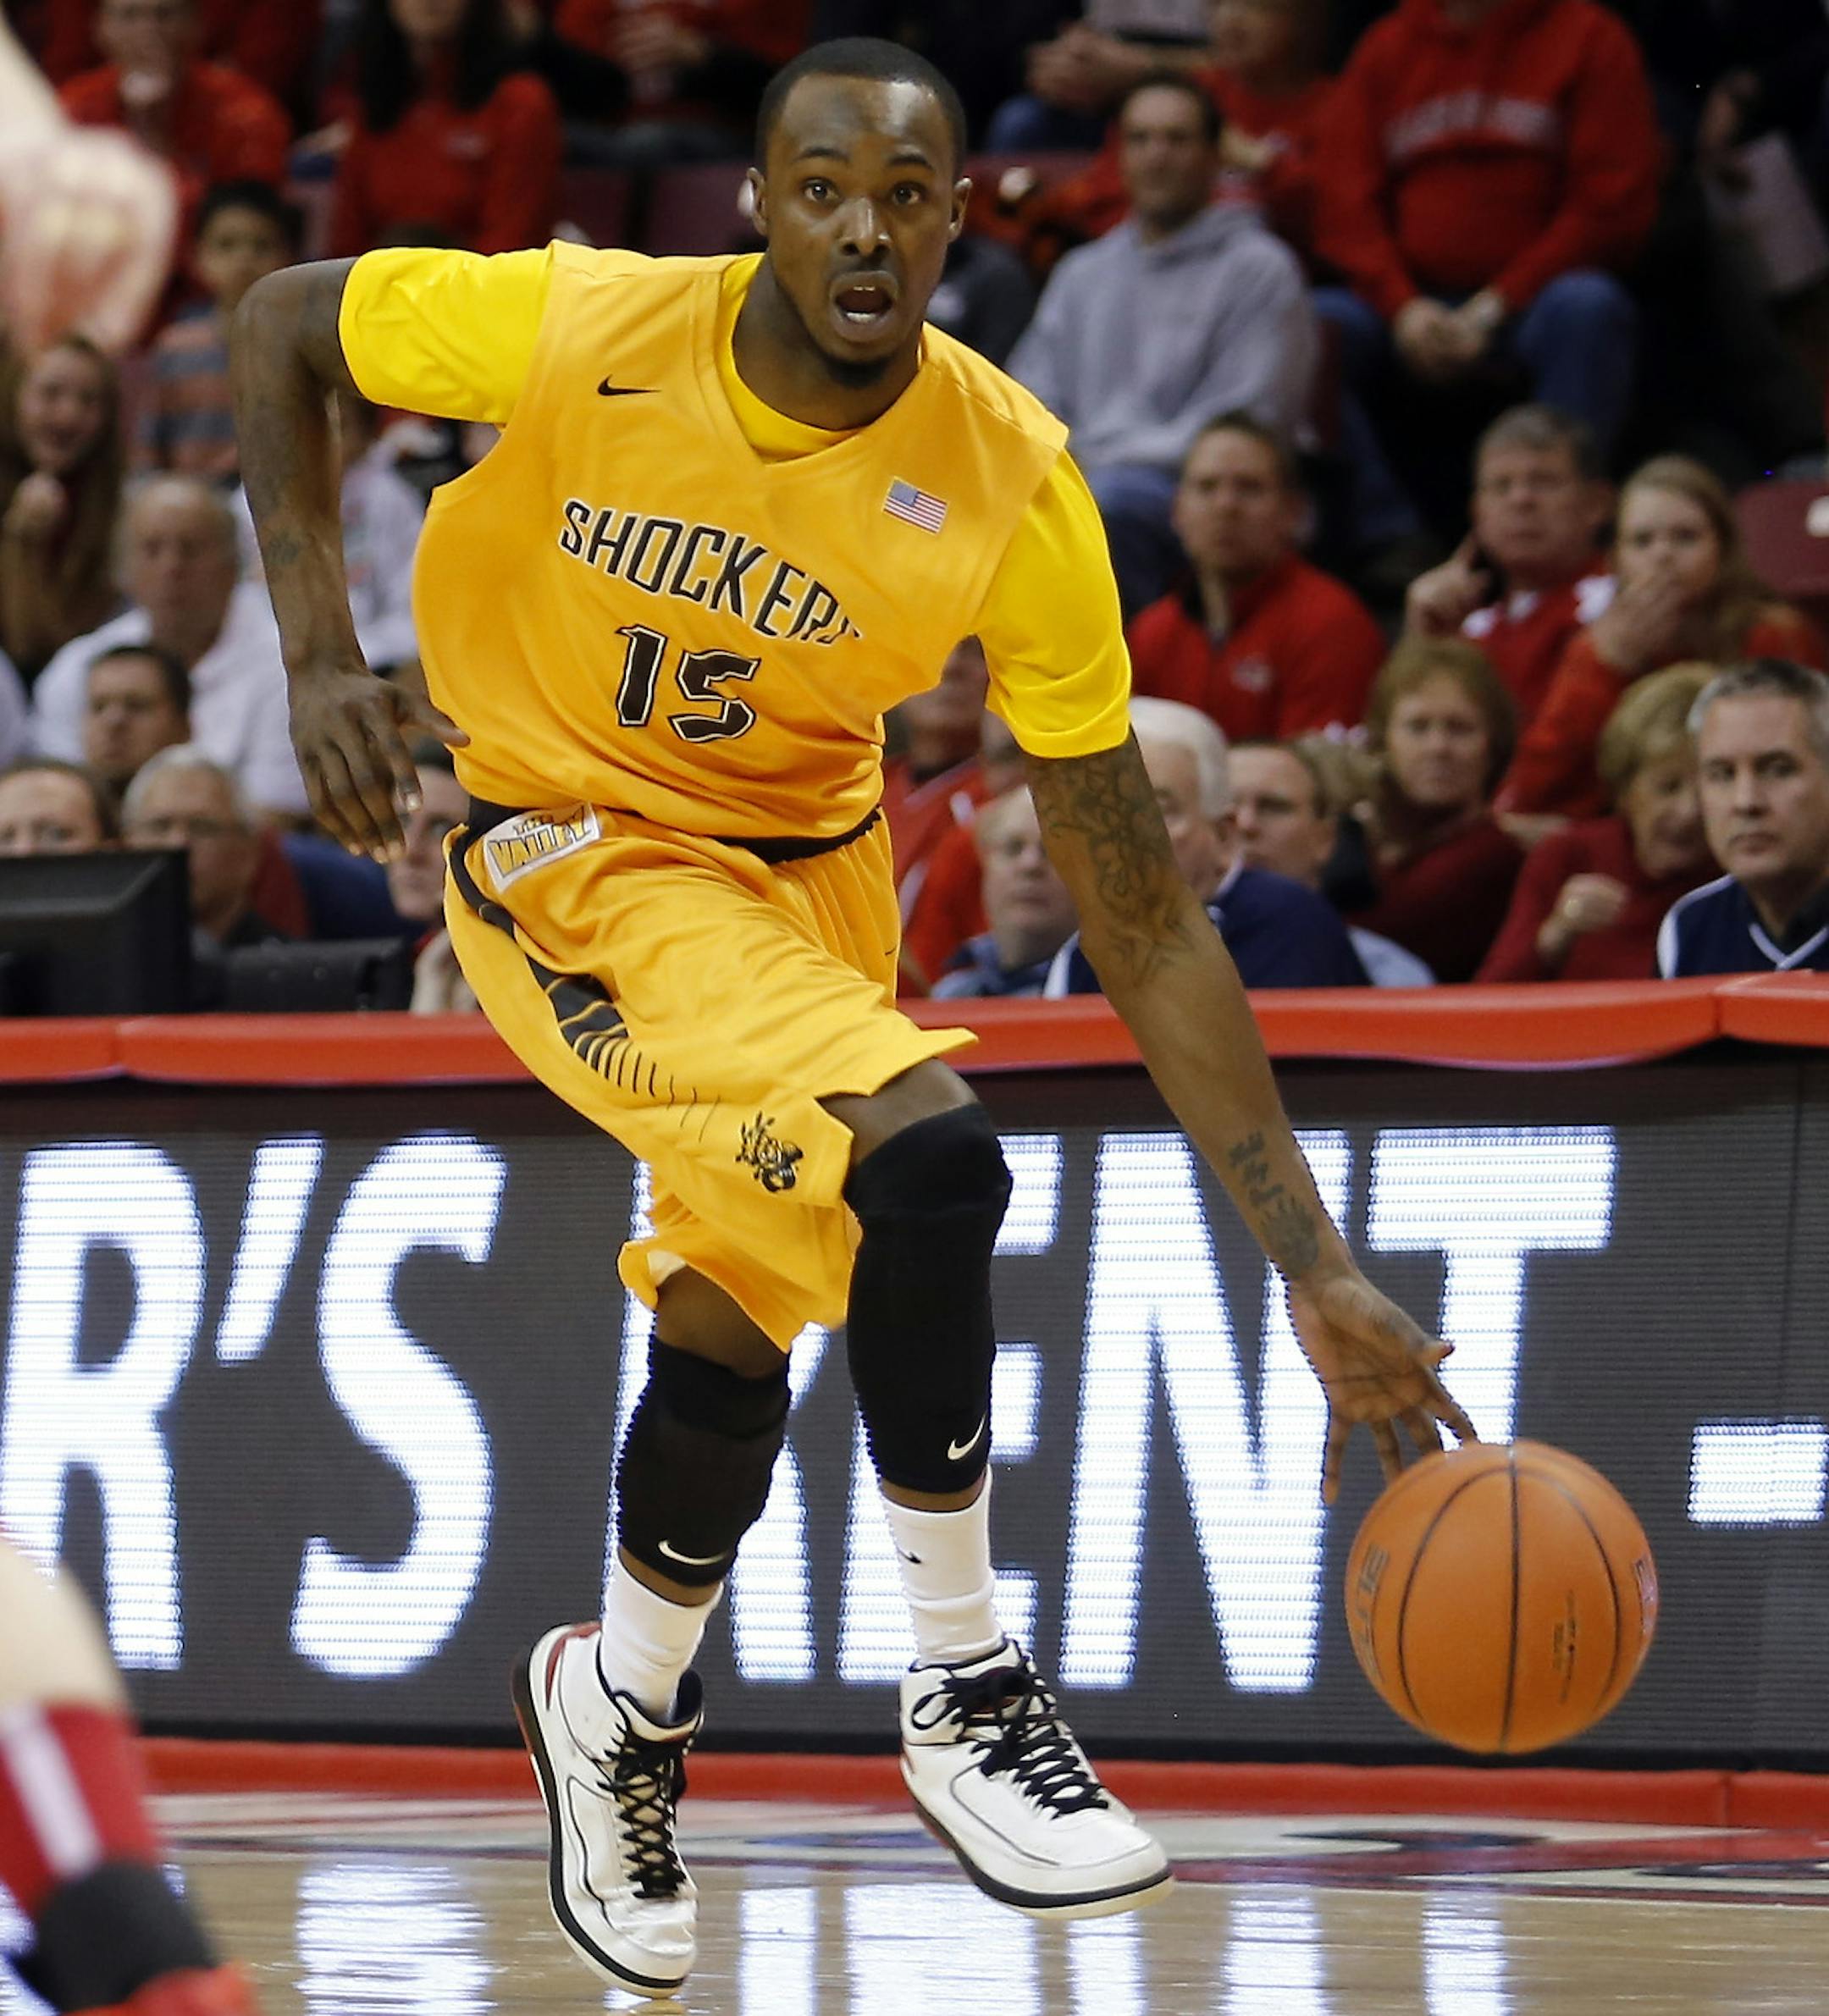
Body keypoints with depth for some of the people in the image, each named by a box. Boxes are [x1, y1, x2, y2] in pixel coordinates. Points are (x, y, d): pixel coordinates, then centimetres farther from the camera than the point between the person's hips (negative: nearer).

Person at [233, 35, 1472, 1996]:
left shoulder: (1013, 491, -21)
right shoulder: (583, 331, -25)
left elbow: (1142, 924, -16)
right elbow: (277, 326, -4)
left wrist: (1314, 1270, -20)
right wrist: (320, 656, -15)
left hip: (805, 864, 4)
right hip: (572, 856, -4)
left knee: (729, 1345, 13)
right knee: (926, 1155, -27)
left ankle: (617, 1708, 45)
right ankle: (961, 1687, -10)